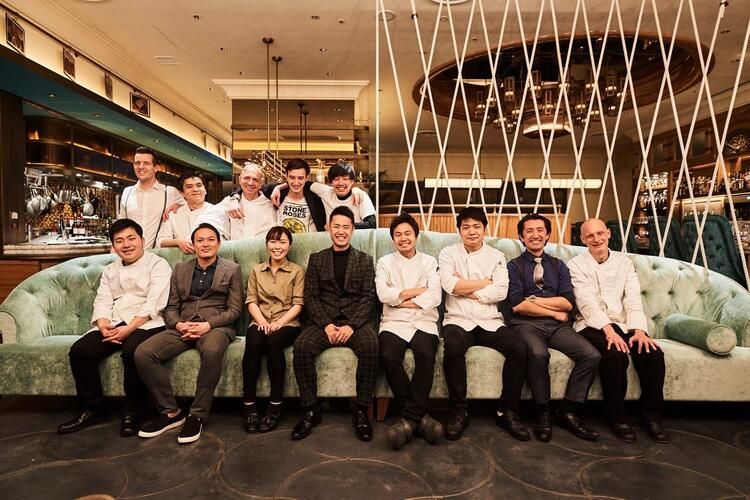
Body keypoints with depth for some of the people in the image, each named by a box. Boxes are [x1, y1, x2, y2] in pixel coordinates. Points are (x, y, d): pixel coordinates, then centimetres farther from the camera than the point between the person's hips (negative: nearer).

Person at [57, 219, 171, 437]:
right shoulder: (109, 270, 23)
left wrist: (129, 328, -21)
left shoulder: (157, 265, 2)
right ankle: (92, 409, 0)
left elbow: (154, 303, -10)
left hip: (146, 324, -6)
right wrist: (103, 324, -12)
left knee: (132, 351, -35)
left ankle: (133, 411, -15)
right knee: (79, 350, -18)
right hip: (114, 325, 6)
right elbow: (102, 301, 10)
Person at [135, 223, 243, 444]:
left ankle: (197, 415, -21)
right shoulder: (180, 269, 18)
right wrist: (179, 324, -8)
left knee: (212, 351, -39)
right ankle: (171, 411, -8)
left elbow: (234, 309, 2)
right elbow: (171, 307, 14)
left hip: (216, 326, -4)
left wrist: (208, 325, -14)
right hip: (182, 327, 4)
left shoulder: (232, 269, 9)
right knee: (143, 353, -22)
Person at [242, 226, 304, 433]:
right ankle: (249, 405, -25)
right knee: (253, 343, -33)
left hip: (287, 323, -2)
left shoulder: (297, 271, 10)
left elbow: (298, 304, 0)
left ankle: (276, 405, -25)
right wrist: (262, 321, -12)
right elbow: (251, 301, 8)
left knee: (274, 341, -36)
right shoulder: (256, 270, 18)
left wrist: (279, 323, -16)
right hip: (260, 322, 2)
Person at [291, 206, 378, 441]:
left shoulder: (364, 260, 11)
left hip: (355, 321, -1)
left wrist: (351, 325, -14)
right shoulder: (316, 259, 13)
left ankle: (361, 410, -16)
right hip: (324, 321, 1)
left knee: (371, 346, -32)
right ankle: (311, 410, -13)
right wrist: (326, 324, -11)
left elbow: (368, 297, 2)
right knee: (301, 346, -28)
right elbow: (311, 297, 5)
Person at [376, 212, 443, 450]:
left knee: (426, 355, -33)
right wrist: (416, 291, -1)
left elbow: (435, 297, -1)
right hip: (394, 323, 0)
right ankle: (419, 415, -18)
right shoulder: (385, 262, 16)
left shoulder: (429, 261, 15)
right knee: (388, 357, -31)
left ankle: (410, 418, -22)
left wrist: (400, 299, -4)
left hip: (424, 322, 0)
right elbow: (383, 294, -2)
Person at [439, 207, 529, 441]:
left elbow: (501, 292, -3)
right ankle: (459, 411, -15)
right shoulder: (448, 253, 8)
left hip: (491, 322, 3)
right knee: (453, 348, -34)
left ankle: (507, 411, -5)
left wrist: (465, 289, -7)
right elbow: (450, 285, -11)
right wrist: (485, 282, -4)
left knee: (519, 348, -23)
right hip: (458, 320, -2)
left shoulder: (496, 256, 12)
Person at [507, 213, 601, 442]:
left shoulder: (559, 266, 19)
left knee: (592, 355, -22)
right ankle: (543, 413, -13)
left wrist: (534, 299, -4)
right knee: (538, 354, -36)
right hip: (526, 324, -4)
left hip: (559, 326, 4)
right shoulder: (514, 266, 8)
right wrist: (554, 312, -2)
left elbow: (568, 303, 5)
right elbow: (518, 305, -6)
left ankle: (567, 412, -4)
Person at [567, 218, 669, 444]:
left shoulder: (624, 262, 12)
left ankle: (651, 414, -3)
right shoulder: (576, 265, 0)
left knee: (653, 353, -23)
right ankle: (617, 417, -12)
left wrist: (639, 329, -16)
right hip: (593, 326, -4)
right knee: (615, 355, -32)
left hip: (624, 324, 4)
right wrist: (608, 330, -27)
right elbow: (587, 302, -13)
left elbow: (633, 299, 1)